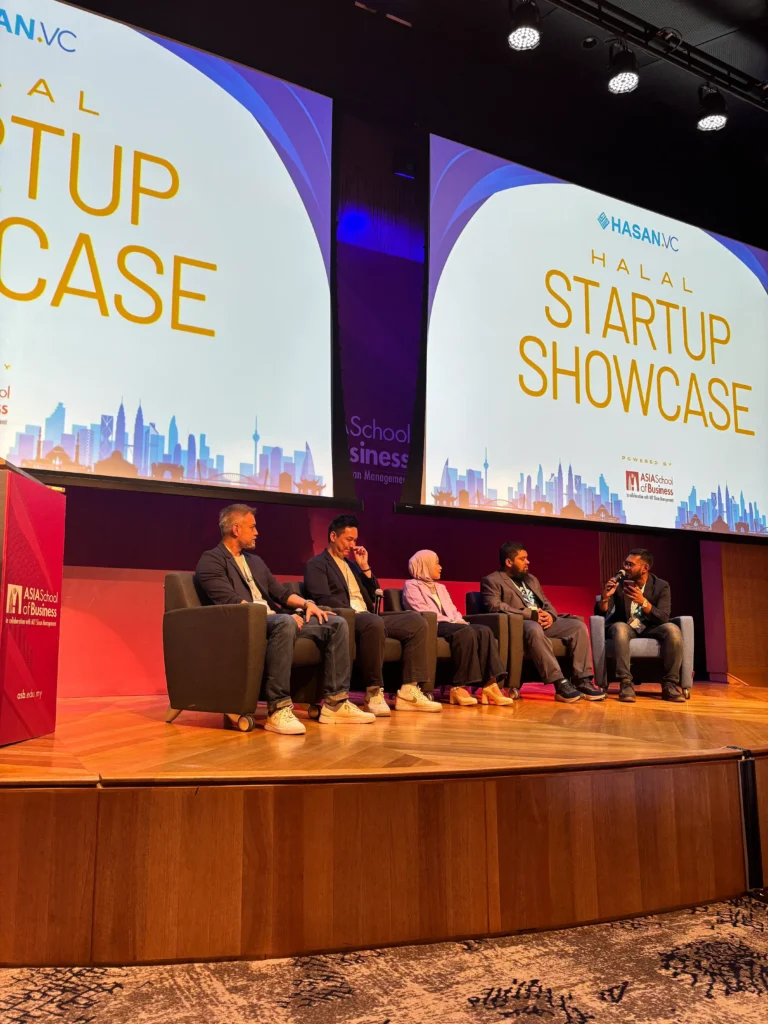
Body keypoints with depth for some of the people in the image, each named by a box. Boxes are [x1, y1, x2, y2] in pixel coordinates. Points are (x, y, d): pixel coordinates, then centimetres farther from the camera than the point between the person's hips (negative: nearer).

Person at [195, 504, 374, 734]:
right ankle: (278, 709, -38)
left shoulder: (255, 560, 26)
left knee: (337, 624, -7)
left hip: (273, 620, 9)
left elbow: (281, 592, 22)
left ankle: (335, 703, -9)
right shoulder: (211, 560, -2)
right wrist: (273, 613, -21)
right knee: (285, 622, -41)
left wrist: (306, 603, 2)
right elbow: (230, 601, -15)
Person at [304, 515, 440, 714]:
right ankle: (374, 693, -30)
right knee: (374, 623, -41)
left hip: (368, 617, 8)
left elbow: (373, 596, 24)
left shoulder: (350, 563, 27)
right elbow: (323, 600, -14)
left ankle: (409, 691, -16)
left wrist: (365, 567, 14)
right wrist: (353, 613, -21)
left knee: (417, 621, -10)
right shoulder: (316, 564, 3)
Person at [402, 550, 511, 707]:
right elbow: (423, 612, -7)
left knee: (484, 630, -22)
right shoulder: (412, 586, 7)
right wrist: (452, 622, -13)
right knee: (466, 632, -35)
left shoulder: (441, 587, 32)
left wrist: (460, 620, -2)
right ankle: (458, 687, -35)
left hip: (449, 625, 7)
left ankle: (489, 686, -33)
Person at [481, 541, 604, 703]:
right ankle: (560, 683, -39)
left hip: (544, 621, 7)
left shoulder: (531, 579, 28)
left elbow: (546, 603, 23)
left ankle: (582, 680, -19)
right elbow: (496, 606, -12)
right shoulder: (492, 581, 4)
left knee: (578, 626, -16)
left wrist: (550, 615, -3)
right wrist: (531, 614, -17)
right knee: (534, 629, -40)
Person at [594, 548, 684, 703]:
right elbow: (600, 613, -7)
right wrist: (605, 596, -29)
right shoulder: (619, 582, -4)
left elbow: (663, 618, -17)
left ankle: (670, 685, -24)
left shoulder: (661, 586, -4)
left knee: (672, 629, -31)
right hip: (625, 628, -1)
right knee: (620, 628, -37)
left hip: (650, 630, 1)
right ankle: (626, 684, -38)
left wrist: (643, 602, -34)